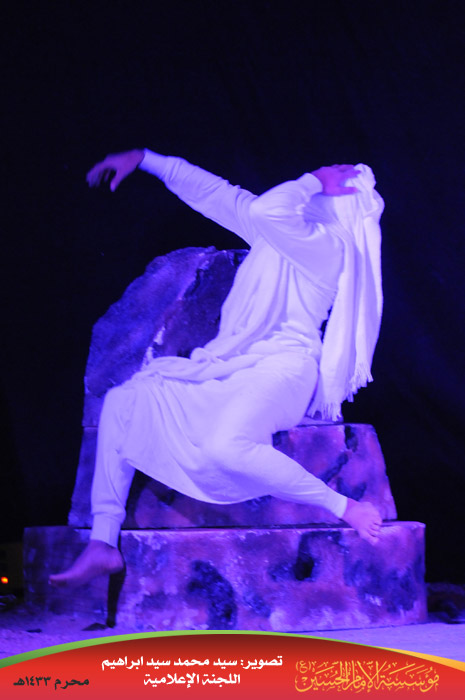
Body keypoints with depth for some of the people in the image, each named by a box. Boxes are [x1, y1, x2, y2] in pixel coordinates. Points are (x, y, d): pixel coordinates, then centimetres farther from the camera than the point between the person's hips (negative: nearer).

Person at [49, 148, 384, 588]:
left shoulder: (329, 244, -12)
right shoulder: (283, 224, 15)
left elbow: (265, 209, -29)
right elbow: (211, 192, 22)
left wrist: (313, 181, -11)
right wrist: (142, 159, 25)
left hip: (281, 369, -10)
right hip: (230, 370, 10)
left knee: (224, 446, -38)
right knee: (123, 401, 7)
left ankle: (345, 509, -17)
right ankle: (103, 543, 2)